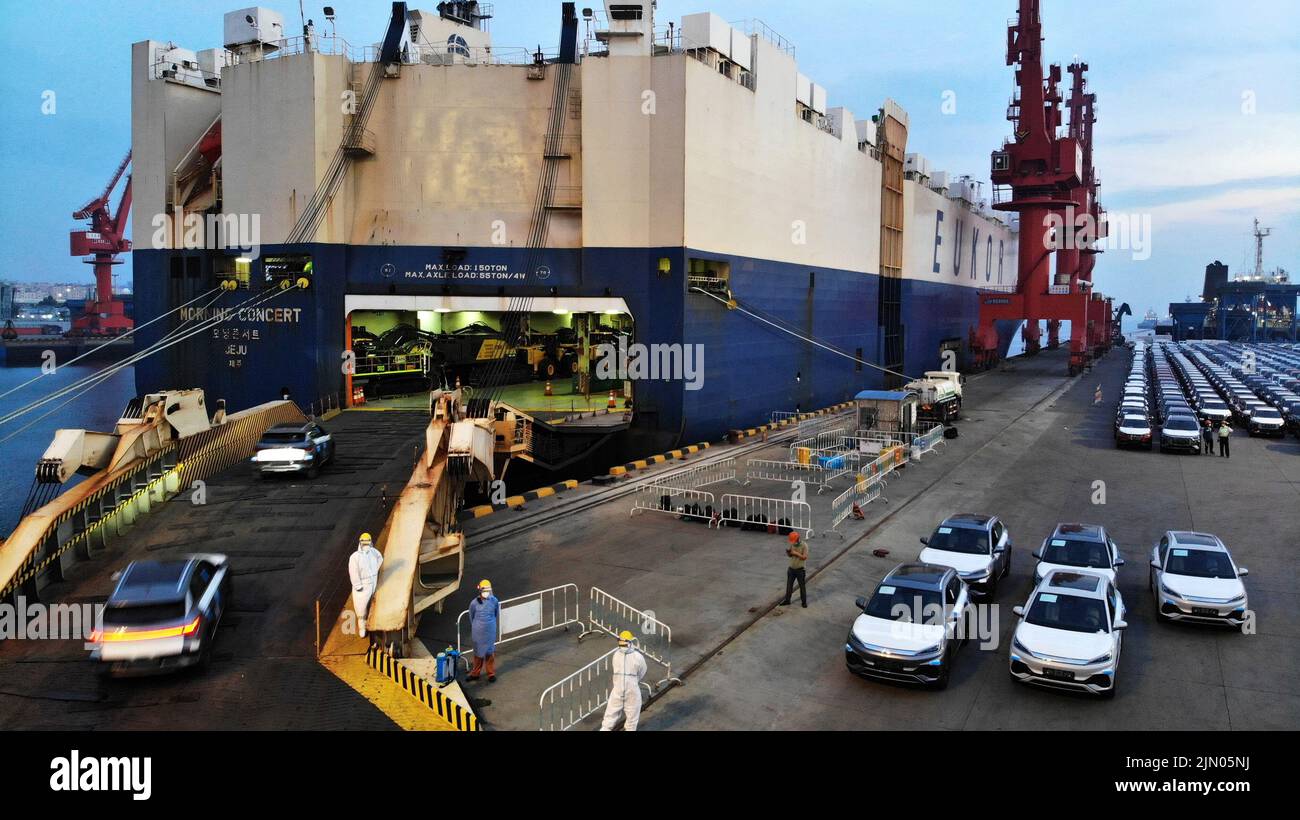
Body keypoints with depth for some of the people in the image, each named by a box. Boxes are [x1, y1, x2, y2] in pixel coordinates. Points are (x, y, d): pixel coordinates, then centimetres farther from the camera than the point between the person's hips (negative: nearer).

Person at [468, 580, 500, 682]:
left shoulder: (494, 601, -8)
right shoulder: (474, 603, -10)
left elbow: (497, 615, 9)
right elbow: (471, 617, 7)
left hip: (490, 631, 0)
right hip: (478, 632, 0)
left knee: (490, 652, 7)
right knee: (478, 653, 12)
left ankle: (491, 674, 19)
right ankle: (475, 673, 26)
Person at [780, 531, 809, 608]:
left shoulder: (804, 545, -16)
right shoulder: (792, 544, 0)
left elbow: (805, 557, -20)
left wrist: (796, 553, -25)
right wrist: (788, 552, -13)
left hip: (800, 570, -5)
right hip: (791, 569, 5)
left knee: (802, 586, 7)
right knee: (789, 585, 12)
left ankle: (804, 602, 19)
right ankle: (787, 600, 24)